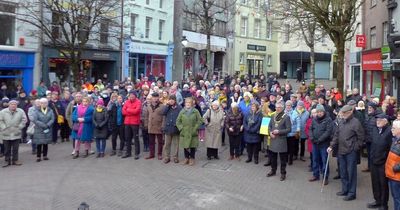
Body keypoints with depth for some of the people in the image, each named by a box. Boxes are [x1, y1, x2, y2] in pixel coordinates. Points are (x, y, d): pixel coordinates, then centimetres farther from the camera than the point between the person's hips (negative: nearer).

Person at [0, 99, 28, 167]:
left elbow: (24, 120, 4)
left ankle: (15, 160, 17)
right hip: (6, 134, 0)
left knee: (15, 148, 6)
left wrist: (20, 127, -3)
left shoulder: (21, 111, -1)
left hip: (16, 134, 0)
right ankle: (7, 161, 17)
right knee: (7, 149, 7)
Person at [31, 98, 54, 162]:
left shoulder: (50, 111, 6)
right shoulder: (36, 111, -3)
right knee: (39, 144, -3)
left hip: (47, 130, 3)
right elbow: (35, 120, -12)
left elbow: (52, 119, -1)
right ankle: (38, 157, 3)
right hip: (39, 130, -3)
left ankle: (45, 156, 17)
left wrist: (47, 125, -17)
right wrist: (44, 125, -16)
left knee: (46, 143, 8)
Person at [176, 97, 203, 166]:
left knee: (193, 146, 3)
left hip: (193, 133, -2)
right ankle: (186, 158, 20)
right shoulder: (182, 112, 5)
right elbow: (178, 121, 7)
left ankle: (192, 159, 15)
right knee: (185, 146, 6)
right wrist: (181, 128, -4)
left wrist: (195, 128, -8)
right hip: (184, 132, 2)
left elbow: (200, 120, -1)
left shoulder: (195, 111, 0)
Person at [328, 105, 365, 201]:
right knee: (343, 172, 15)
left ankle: (352, 193, 9)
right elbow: (336, 135, 14)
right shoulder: (341, 122, 10)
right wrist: (332, 146, 7)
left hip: (351, 152, -7)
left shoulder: (356, 122, -11)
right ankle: (345, 190, 28)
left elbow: (361, 137, -11)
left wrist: (355, 148, -11)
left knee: (351, 172, 0)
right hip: (341, 151, 7)